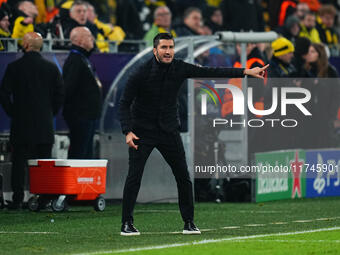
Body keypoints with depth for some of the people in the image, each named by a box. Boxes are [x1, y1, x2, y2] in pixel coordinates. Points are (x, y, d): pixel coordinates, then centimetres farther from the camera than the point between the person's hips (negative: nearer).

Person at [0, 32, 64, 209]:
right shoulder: (51, 68, 0)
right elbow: (60, 94, 3)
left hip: (21, 124, -2)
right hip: (45, 125, 2)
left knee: (19, 163, 2)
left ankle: (17, 199, -2)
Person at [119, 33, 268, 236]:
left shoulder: (180, 69, -5)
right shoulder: (141, 74, -15)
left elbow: (211, 73, -4)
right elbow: (125, 103, -10)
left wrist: (246, 72, -9)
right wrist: (128, 132, -22)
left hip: (169, 130, 4)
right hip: (143, 131, -3)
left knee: (183, 176, 1)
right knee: (134, 176, -11)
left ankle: (189, 222, 12)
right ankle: (127, 223, -1)